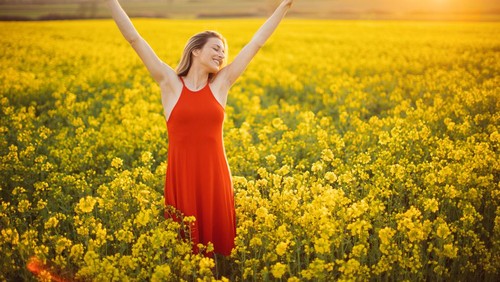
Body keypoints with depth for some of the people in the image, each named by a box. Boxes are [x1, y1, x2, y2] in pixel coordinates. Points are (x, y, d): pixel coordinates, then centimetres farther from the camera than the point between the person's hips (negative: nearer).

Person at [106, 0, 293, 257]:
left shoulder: (221, 84, 7)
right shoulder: (170, 83, 1)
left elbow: (256, 42, 10)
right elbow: (134, 39, -1)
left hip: (215, 174, 2)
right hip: (181, 175, -2)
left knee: (218, 237, 8)